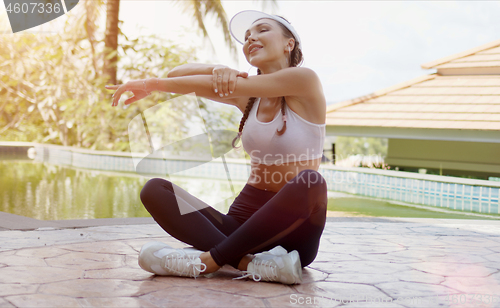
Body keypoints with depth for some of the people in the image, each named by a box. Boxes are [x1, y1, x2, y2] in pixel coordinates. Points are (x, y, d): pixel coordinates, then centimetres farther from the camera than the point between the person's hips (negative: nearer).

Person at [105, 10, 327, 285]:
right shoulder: (248, 97, 12)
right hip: (246, 214, 5)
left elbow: (223, 86, -8)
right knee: (155, 190, -15)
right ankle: (249, 263, -32)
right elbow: (178, 75, 9)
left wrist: (152, 84, -4)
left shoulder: (305, 80, -4)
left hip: (293, 228, -5)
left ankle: (210, 260, -30)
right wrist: (220, 70, -10)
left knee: (309, 182, -39)